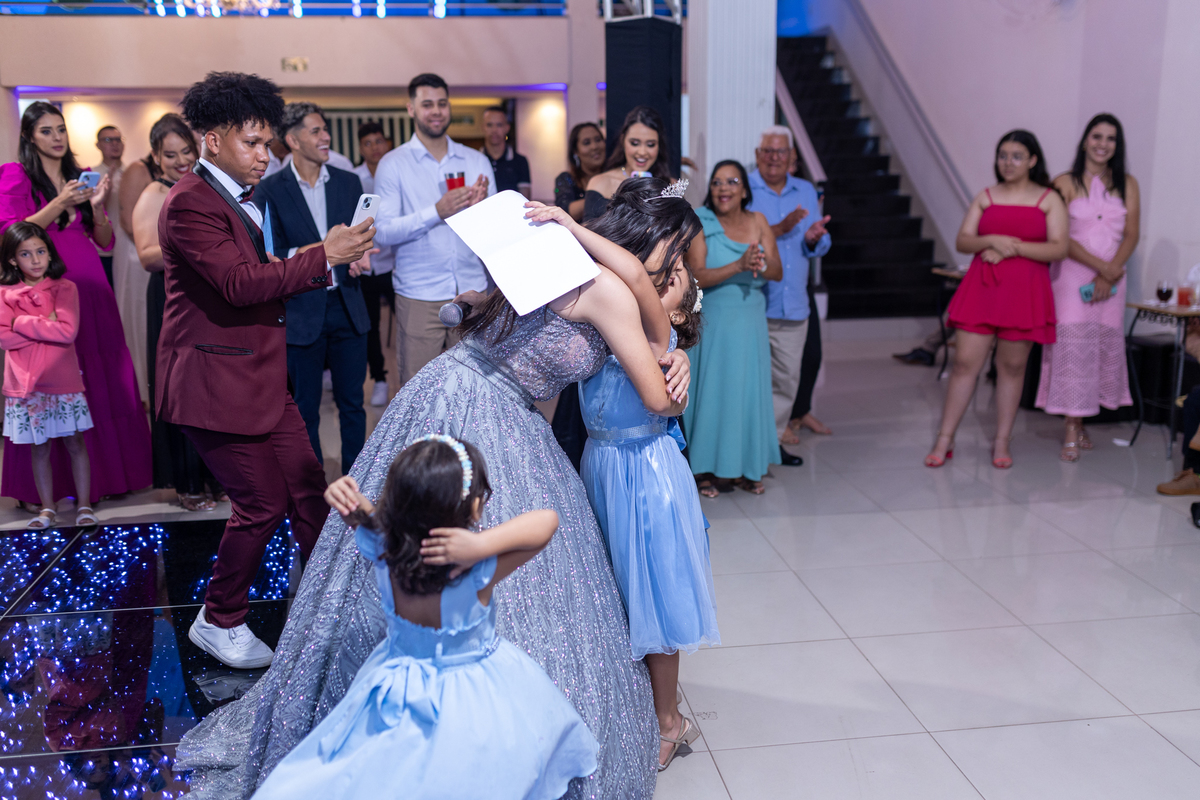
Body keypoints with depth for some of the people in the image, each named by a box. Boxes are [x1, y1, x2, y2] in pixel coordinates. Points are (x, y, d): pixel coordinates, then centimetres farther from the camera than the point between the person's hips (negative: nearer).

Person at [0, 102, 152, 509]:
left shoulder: (82, 176, 16)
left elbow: (105, 241, 12)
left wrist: (97, 206, -6)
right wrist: (58, 204, -16)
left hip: (89, 286, 5)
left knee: (100, 379, 3)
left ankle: (104, 472, 11)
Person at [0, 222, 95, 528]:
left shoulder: (65, 288, -1)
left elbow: (69, 331, -15)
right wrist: (46, 326, -14)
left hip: (64, 382, -1)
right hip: (26, 385, 2)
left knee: (75, 443, 4)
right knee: (40, 448, 10)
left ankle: (84, 506, 13)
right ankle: (46, 508, 19)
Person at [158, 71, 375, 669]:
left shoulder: (241, 198, 15)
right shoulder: (191, 203, -17)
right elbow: (240, 283, -26)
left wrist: (331, 262, 3)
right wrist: (324, 256, -23)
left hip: (261, 379, 9)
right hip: (215, 383, -9)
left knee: (308, 486, 11)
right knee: (264, 502, -3)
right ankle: (219, 622, 18)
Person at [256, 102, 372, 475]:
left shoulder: (349, 182, 8)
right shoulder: (270, 189, -3)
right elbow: (270, 256, -8)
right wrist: (312, 253, -25)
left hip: (347, 307, 3)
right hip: (301, 312, -3)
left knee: (352, 403, 10)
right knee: (305, 409, 7)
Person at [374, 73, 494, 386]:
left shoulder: (477, 162, 11)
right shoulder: (393, 164, 1)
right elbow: (383, 232, -10)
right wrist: (437, 212, -21)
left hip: (473, 291, 3)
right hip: (419, 297, -3)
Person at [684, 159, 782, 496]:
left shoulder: (757, 222, 5)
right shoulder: (701, 224, -5)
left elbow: (777, 272, -1)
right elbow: (697, 277, -16)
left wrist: (760, 265, -23)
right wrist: (739, 266, -25)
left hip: (751, 322, 4)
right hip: (713, 323, -3)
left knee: (749, 391, 7)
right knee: (712, 391, 1)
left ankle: (745, 468, 19)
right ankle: (707, 469, 11)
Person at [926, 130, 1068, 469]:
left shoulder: (1049, 199, 5)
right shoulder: (986, 197, 13)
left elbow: (1058, 248, -5)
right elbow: (961, 241, 5)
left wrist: (1013, 247, -14)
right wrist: (992, 240, -13)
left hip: (1024, 292, -1)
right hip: (981, 288, 1)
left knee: (1012, 366, 5)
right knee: (965, 362, -3)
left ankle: (1002, 443, 16)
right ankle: (944, 441, 3)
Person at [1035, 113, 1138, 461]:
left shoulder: (1127, 184, 9)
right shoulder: (1066, 182, 0)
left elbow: (1132, 234, 1)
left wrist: (1110, 275, -12)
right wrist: (1100, 265, -15)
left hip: (1111, 278, 3)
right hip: (1072, 274, -3)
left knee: (1104, 347, 3)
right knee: (1072, 346, -8)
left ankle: (1080, 422, 15)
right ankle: (1072, 432, -4)